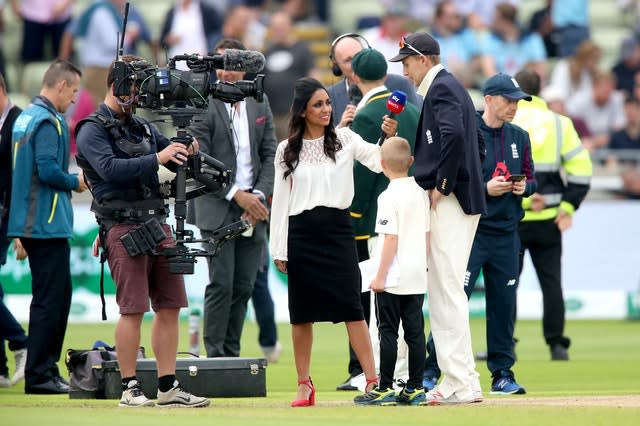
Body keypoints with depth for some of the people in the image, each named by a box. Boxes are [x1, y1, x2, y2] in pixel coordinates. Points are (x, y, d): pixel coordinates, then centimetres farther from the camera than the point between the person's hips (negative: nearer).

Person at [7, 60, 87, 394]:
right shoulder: (48, 122, -14)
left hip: (30, 224, 10)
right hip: (48, 224, -10)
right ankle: (39, 375, -6)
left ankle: (46, 368, 18)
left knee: (59, 293, 15)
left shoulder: (25, 117, 16)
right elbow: (49, 170, -23)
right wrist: (76, 182, -7)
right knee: (50, 298, -7)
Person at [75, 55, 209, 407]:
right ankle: (130, 388, -1)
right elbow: (110, 168, -19)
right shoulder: (92, 131, -3)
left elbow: (175, 162, 20)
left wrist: (186, 152, -3)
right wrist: (157, 159, -23)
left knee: (170, 306, 5)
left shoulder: (142, 127, 19)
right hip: (122, 226, -7)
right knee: (133, 308, -8)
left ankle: (168, 387, 9)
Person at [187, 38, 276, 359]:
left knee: (244, 285, 5)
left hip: (253, 209, 5)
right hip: (217, 209, -5)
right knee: (221, 284, -9)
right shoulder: (203, 105, -5)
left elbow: (270, 155, 10)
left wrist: (259, 195, -5)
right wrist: (236, 195, -14)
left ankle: (231, 354, 10)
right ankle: (214, 355, -5)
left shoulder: (259, 104, 11)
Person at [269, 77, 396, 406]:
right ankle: (304, 385, 14)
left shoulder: (344, 140, 4)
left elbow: (377, 161, -10)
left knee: (352, 308, -6)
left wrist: (388, 138, -29)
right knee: (301, 313, 5)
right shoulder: (286, 150, 6)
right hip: (301, 234, 1)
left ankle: (372, 380, -6)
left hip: (337, 230, -1)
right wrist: (279, 249, 3)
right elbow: (280, 200, 7)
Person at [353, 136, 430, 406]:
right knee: (415, 331, 7)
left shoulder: (388, 197, -12)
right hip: (417, 277, 6)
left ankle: (385, 389, -1)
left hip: (393, 279, -6)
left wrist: (380, 276, -13)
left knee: (388, 331, -2)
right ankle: (415, 389, 8)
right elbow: (427, 234, 13)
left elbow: (391, 239, -16)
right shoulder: (421, 193, 8)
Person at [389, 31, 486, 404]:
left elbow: (454, 135, -27)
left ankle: (462, 384, -12)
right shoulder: (453, 87, 21)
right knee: (445, 292, 12)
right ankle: (460, 382, 13)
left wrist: (442, 185, -19)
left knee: (448, 291, -10)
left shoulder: (441, 88, -10)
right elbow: (478, 144, 26)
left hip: (449, 203, -11)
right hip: (465, 199, 11)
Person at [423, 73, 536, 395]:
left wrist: (524, 186, -3)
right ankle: (431, 370, -5)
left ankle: (502, 374, 14)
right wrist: (485, 188, -18)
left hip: (506, 234, 6)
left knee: (503, 302, 7)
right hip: (470, 232, -6)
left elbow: (530, 177, 20)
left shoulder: (519, 138, 13)